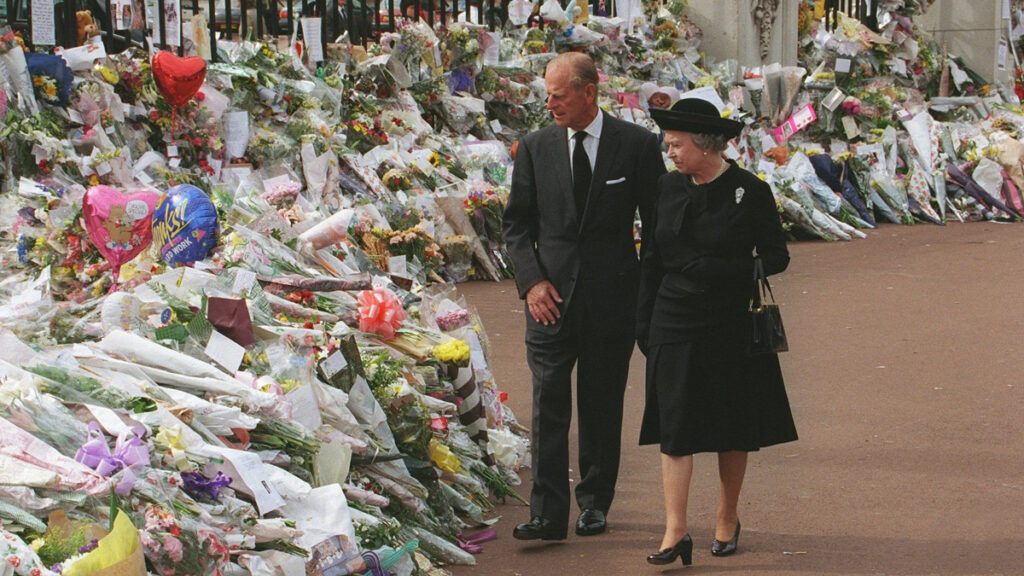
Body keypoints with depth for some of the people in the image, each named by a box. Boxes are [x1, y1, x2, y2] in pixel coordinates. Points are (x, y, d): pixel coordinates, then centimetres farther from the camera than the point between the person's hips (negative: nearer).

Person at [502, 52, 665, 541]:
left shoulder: (636, 145, -2)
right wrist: (531, 281, -5)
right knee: (548, 403, -7)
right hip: (551, 294, 1)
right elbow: (517, 223, 8)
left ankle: (595, 502, 21)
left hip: (612, 295, -1)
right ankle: (547, 513, -9)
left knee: (602, 405, 8)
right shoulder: (535, 148, 4)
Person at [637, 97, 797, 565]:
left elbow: (776, 256, -4)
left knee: (733, 429, 8)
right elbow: (652, 260, 11)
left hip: (732, 328, -2)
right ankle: (675, 531, -9)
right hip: (676, 328, 2)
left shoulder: (749, 192, -7)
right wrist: (644, 323, 8)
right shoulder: (668, 188, 5)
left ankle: (728, 518, 25)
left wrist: (724, 271, -18)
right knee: (674, 427, -6)